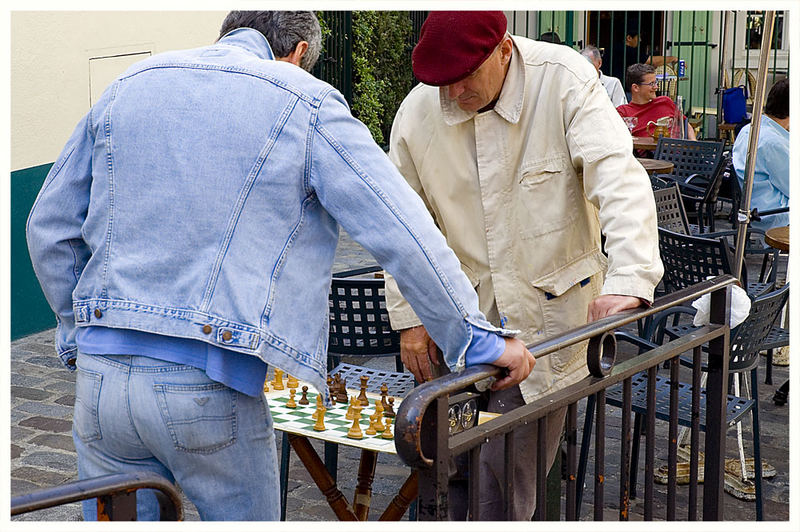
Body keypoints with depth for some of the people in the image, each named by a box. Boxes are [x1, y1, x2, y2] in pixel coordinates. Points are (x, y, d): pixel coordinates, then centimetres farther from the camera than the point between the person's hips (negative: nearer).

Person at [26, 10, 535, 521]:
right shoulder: (305, 104, 0)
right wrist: (480, 340, 3)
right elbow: (406, 236, -6)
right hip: (210, 384, -4)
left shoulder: (128, 87, 14)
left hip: (101, 372, 4)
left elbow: (50, 229, 18)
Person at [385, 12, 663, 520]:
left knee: (510, 476, -2)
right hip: (462, 315, 3)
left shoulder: (564, 82, -14)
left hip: (549, 312, -3)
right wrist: (408, 316, 6)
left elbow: (617, 174, -23)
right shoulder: (417, 112, -4)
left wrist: (628, 278, -37)